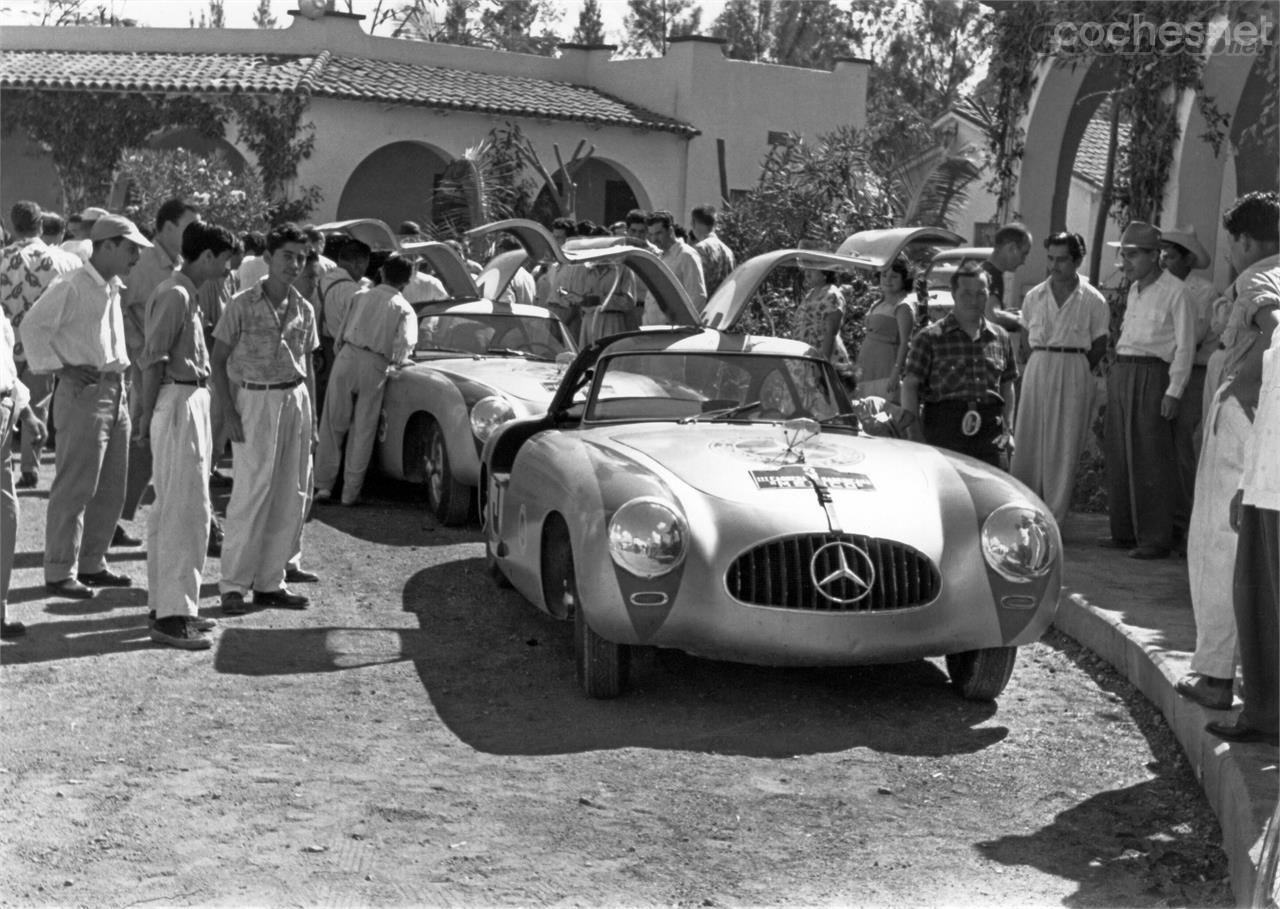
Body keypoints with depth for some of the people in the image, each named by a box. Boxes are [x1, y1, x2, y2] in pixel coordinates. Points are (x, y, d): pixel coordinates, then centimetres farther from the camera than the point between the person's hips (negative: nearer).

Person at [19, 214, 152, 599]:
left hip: (115, 391, 9)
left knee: (110, 489, 13)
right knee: (75, 488, -6)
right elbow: (32, 327, -14)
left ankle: (91, 564, 23)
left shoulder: (113, 289, 15)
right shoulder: (73, 287, -11)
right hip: (84, 393, -9)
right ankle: (59, 572, 0)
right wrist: (62, 368, -15)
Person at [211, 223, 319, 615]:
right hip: (255, 400, -5)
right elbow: (219, 360, -3)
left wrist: (312, 413, 11)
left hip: (296, 399, 5)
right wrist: (229, 412, -11)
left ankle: (270, 582, 15)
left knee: (291, 497, 5)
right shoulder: (242, 305, -5)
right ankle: (234, 584, 0)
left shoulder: (304, 310, 10)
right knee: (251, 494, -8)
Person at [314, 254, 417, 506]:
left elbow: (340, 335, 14)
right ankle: (350, 491, 8)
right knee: (363, 430, 6)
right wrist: (397, 363, 11)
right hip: (375, 367, -1)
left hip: (347, 356, 2)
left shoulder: (361, 296, 16)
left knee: (333, 425, 8)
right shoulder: (404, 309, 8)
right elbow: (405, 343, -8)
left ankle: (324, 485, 6)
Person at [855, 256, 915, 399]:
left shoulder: (903, 307, -7)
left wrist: (896, 371, -23)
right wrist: (859, 365, 23)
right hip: (869, 369, 8)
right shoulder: (877, 304, 18)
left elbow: (905, 342, -14)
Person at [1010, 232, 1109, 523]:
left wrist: (1076, 368, -2)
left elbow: (1099, 344, 4)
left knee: (1064, 447, -1)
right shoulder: (1034, 296, 8)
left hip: (1074, 373, -3)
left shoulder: (1092, 300, -1)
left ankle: (1054, 518, 5)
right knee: (1028, 441, 1)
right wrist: (1045, 362, 5)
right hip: (1037, 368, 3)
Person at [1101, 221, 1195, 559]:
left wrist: (1173, 391, -15)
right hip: (1121, 373, 8)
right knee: (1119, 456, 8)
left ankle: (1156, 539, -2)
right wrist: (1115, 374, 14)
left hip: (1151, 375, -8)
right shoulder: (1134, 290, 16)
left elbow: (1185, 344, -9)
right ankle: (1124, 532, 16)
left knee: (1151, 460, -6)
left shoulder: (1174, 290, -7)